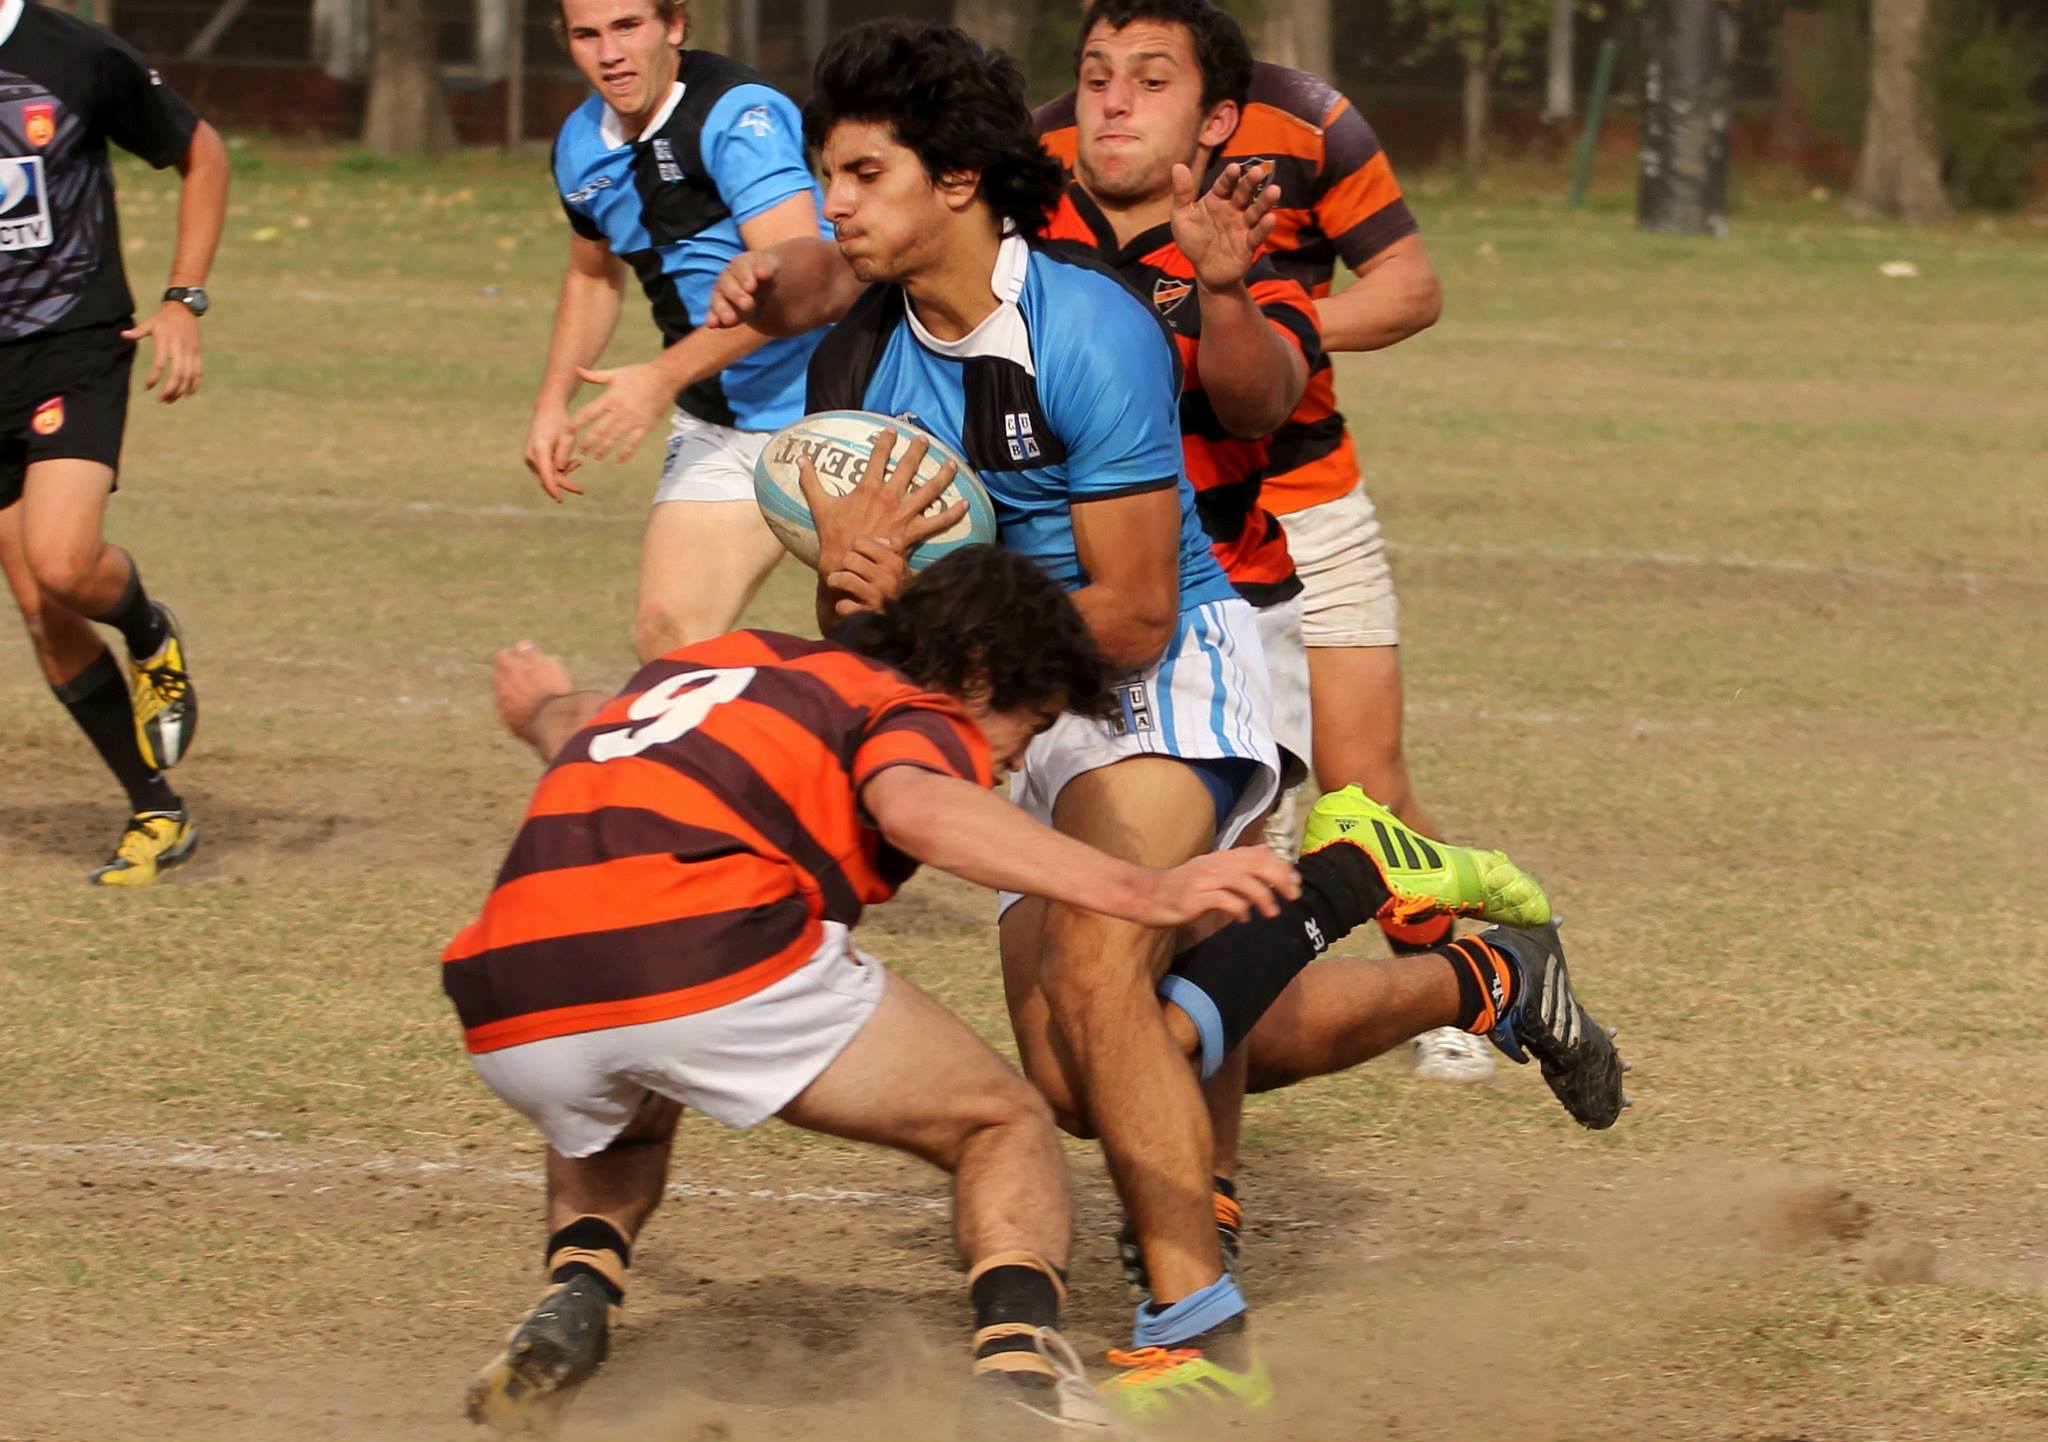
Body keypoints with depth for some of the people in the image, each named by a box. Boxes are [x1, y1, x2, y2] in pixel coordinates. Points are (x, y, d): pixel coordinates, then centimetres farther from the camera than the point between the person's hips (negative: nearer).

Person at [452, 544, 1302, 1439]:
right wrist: (1140, 894, -21)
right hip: (707, 961, -6)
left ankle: (573, 1303, 15)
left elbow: (577, 731, 54)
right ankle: (1017, 1363, -10)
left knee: (614, 1132, 42)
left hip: (513, 1015, 6)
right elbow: (917, 811, -13)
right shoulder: (916, 715, 13)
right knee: (1005, 1127, 14)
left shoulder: (711, 661, 33)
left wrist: (544, 711, 79)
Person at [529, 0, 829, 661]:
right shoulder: (582, 145, 7)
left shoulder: (739, 112, -18)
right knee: (665, 635, -6)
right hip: (714, 429, 7)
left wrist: (665, 377, -33)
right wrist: (552, 402, 18)